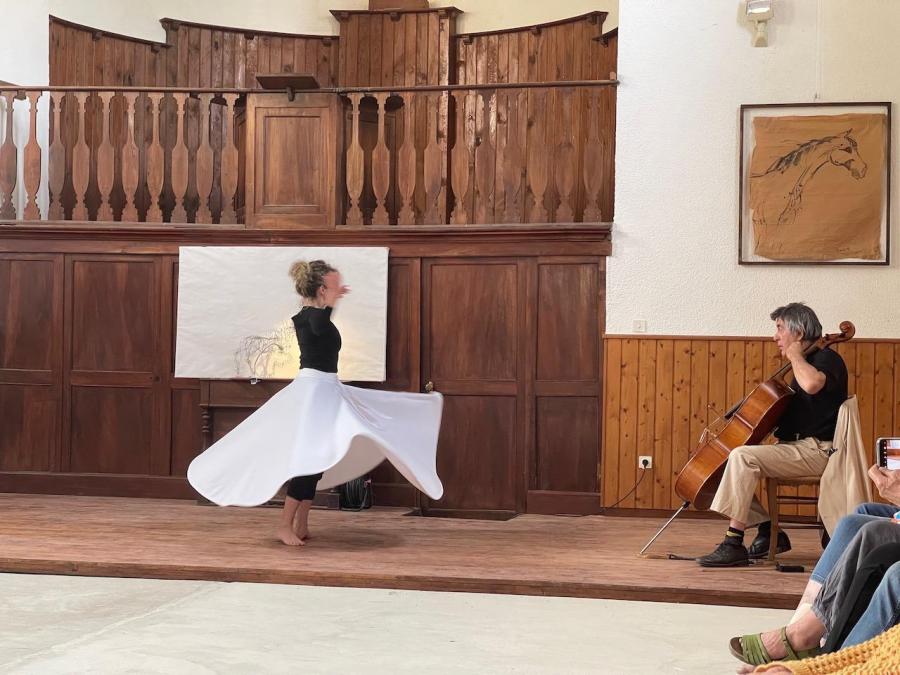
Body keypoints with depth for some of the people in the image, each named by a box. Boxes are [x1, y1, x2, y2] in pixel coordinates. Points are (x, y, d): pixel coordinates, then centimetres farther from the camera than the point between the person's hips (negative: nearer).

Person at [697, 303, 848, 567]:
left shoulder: (827, 359, -8)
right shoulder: (804, 365, 22)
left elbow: (812, 384, -34)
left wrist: (795, 356, -15)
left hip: (817, 451, -10)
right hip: (796, 447, 10)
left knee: (743, 456, -28)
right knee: (725, 463, 3)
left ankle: (734, 543, -29)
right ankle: (768, 530, 2)